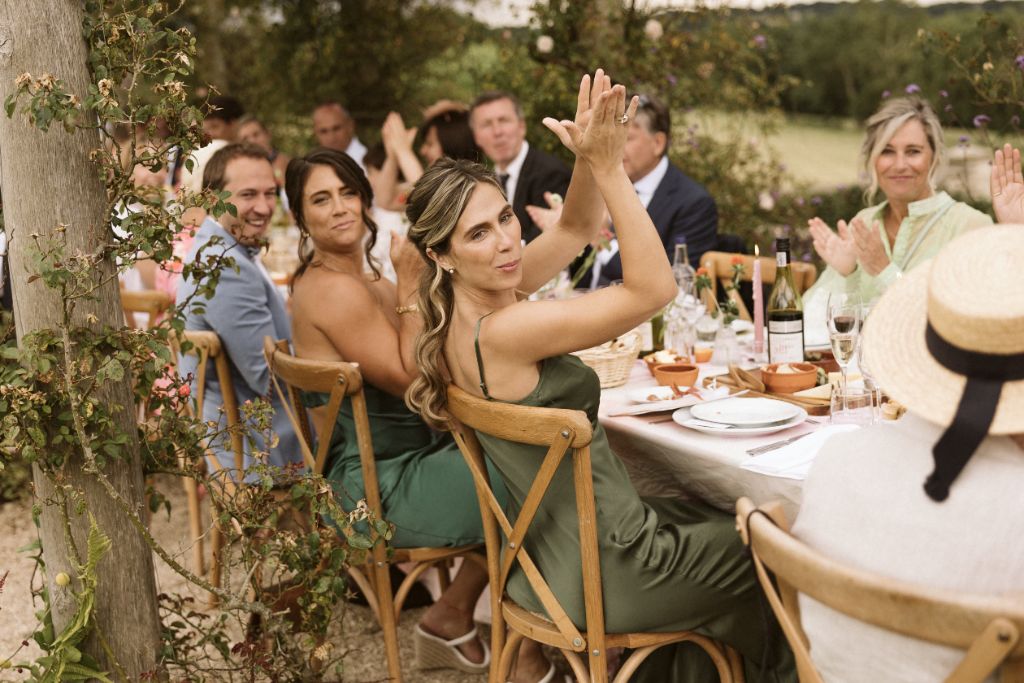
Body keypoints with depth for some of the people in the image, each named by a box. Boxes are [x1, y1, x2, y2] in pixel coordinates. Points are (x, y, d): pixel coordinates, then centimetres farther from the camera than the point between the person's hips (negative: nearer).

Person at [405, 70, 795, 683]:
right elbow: (654, 288, -28)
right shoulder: (501, 330, -29)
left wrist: (590, 161, -15)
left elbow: (576, 230, 4)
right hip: (602, 572, -9)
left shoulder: (472, 301, -2)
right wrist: (608, 167, -27)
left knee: (723, 516, 29)